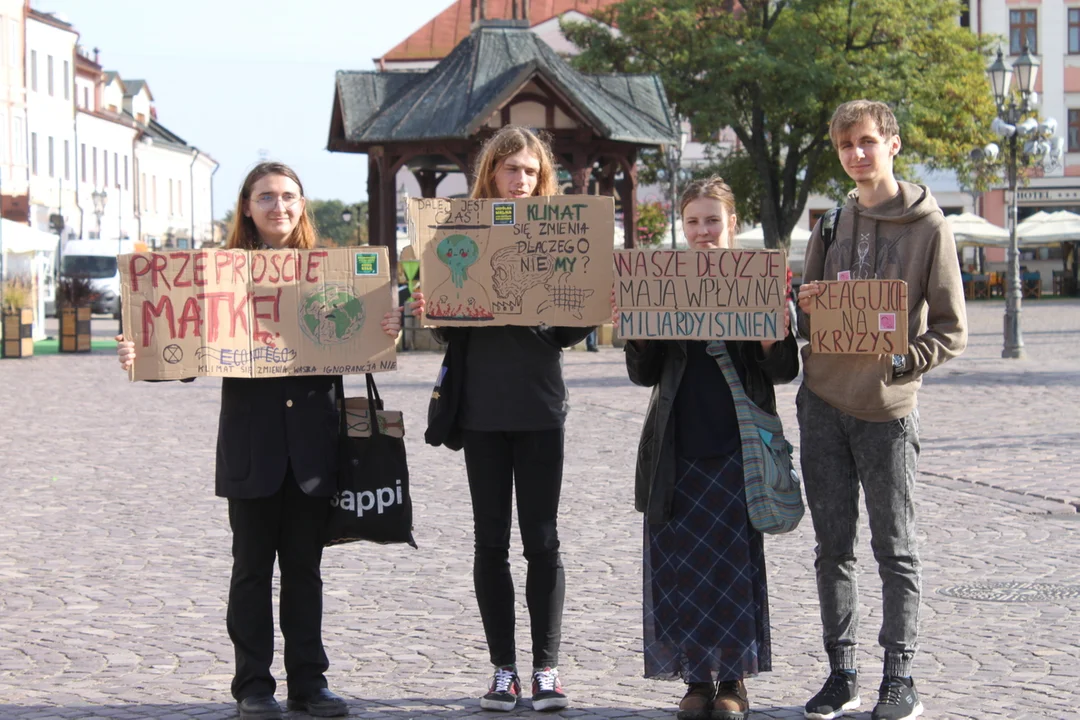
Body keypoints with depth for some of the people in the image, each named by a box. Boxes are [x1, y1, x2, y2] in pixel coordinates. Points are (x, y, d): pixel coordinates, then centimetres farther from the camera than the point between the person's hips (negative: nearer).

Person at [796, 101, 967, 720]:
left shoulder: (928, 225, -3)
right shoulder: (831, 222, 10)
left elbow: (951, 330, -4)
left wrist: (901, 362, -18)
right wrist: (808, 309, -6)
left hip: (887, 410, -4)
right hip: (822, 403, 4)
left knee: (896, 549, 2)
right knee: (834, 546, 8)